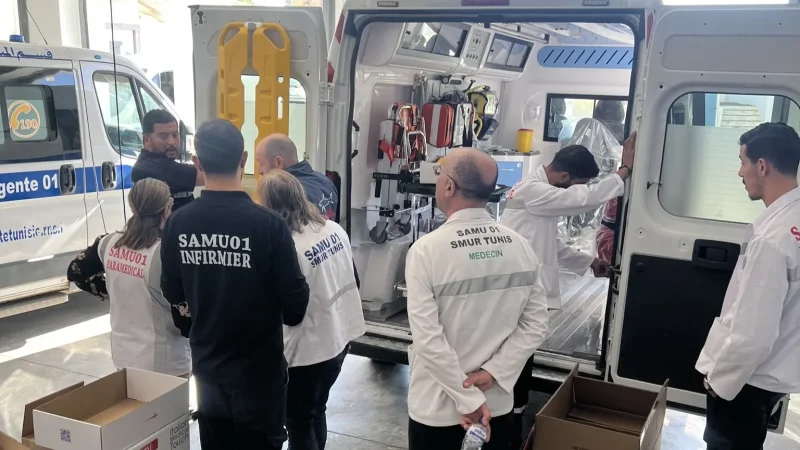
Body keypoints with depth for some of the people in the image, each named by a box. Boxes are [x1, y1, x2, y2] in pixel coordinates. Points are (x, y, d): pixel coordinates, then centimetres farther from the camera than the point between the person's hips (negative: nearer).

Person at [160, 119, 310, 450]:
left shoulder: (178, 223, -10)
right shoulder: (268, 224, -23)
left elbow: (172, 293, 3)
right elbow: (296, 301, -18)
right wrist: (289, 316, 6)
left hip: (206, 363, 4)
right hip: (258, 365, -4)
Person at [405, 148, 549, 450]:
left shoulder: (426, 250, -19)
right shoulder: (521, 246, -5)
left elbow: (428, 338, -21)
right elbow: (536, 325, -4)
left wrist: (469, 400, -14)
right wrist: (492, 373, -7)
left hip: (438, 408, -3)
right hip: (497, 403, 4)